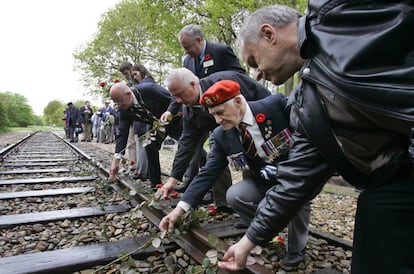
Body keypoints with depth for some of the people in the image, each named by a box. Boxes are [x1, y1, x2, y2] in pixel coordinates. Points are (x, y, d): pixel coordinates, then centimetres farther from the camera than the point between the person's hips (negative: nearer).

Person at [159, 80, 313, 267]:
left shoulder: (277, 104, -20)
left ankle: (297, 246, -2)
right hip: (264, 182, 3)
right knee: (234, 196, -22)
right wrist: (181, 207, -18)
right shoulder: (221, 135, -10)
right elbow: (209, 173, -11)